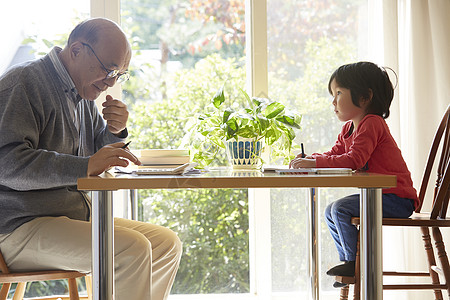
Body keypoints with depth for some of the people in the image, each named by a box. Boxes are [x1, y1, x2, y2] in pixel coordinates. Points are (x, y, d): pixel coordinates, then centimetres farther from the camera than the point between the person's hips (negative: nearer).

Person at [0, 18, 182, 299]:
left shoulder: (83, 96, 17)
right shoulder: (24, 82, -11)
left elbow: (99, 164, 23)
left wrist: (114, 133, 1)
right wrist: (86, 166, -31)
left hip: (77, 216, 9)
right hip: (24, 226, -9)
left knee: (167, 244, 2)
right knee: (131, 249, -26)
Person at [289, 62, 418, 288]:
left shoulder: (372, 124, -18)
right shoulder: (349, 128, 14)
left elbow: (354, 160, -29)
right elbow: (335, 154, 16)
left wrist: (314, 163, -29)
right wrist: (307, 159, -4)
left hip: (397, 198, -10)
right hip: (378, 194, 11)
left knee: (340, 209, -21)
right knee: (330, 212, 12)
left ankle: (357, 263, -8)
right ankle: (349, 261, 19)